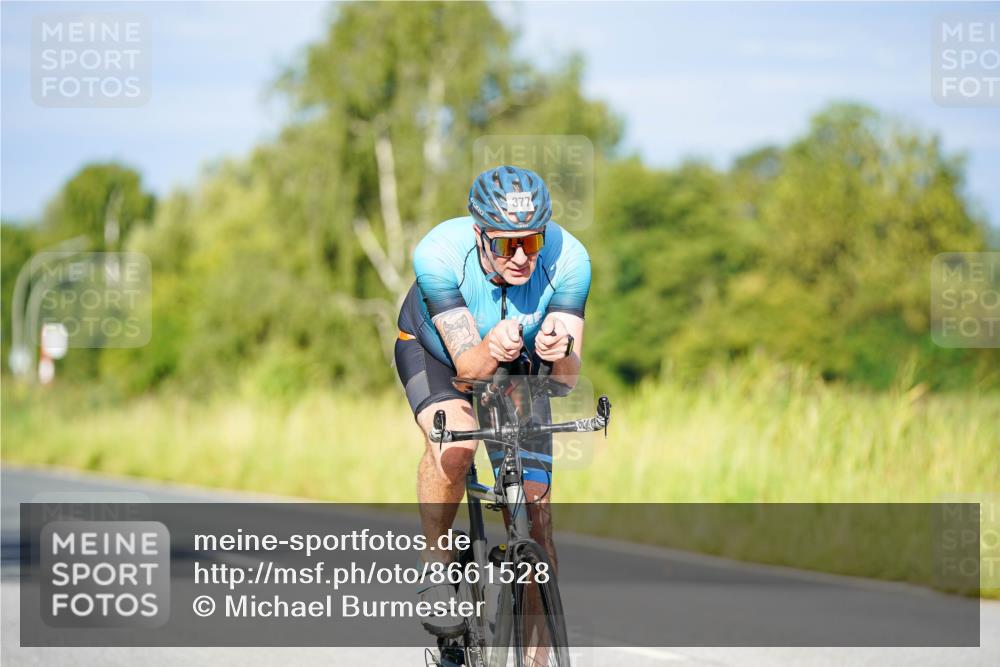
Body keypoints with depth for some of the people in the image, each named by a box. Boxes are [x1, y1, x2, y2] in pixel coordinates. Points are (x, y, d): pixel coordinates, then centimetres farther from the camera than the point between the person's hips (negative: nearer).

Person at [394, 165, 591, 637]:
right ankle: (434, 564, -11)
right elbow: (467, 366, -37)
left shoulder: (567, 258, -32)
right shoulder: (438, 254, -37)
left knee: (533, 511, -9)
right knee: (454, 442, -34)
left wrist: (560, 350, -55)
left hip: (518, 369, 2)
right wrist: (491, 350, -59)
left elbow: (569, 377, -32)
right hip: (433, 349, -2)